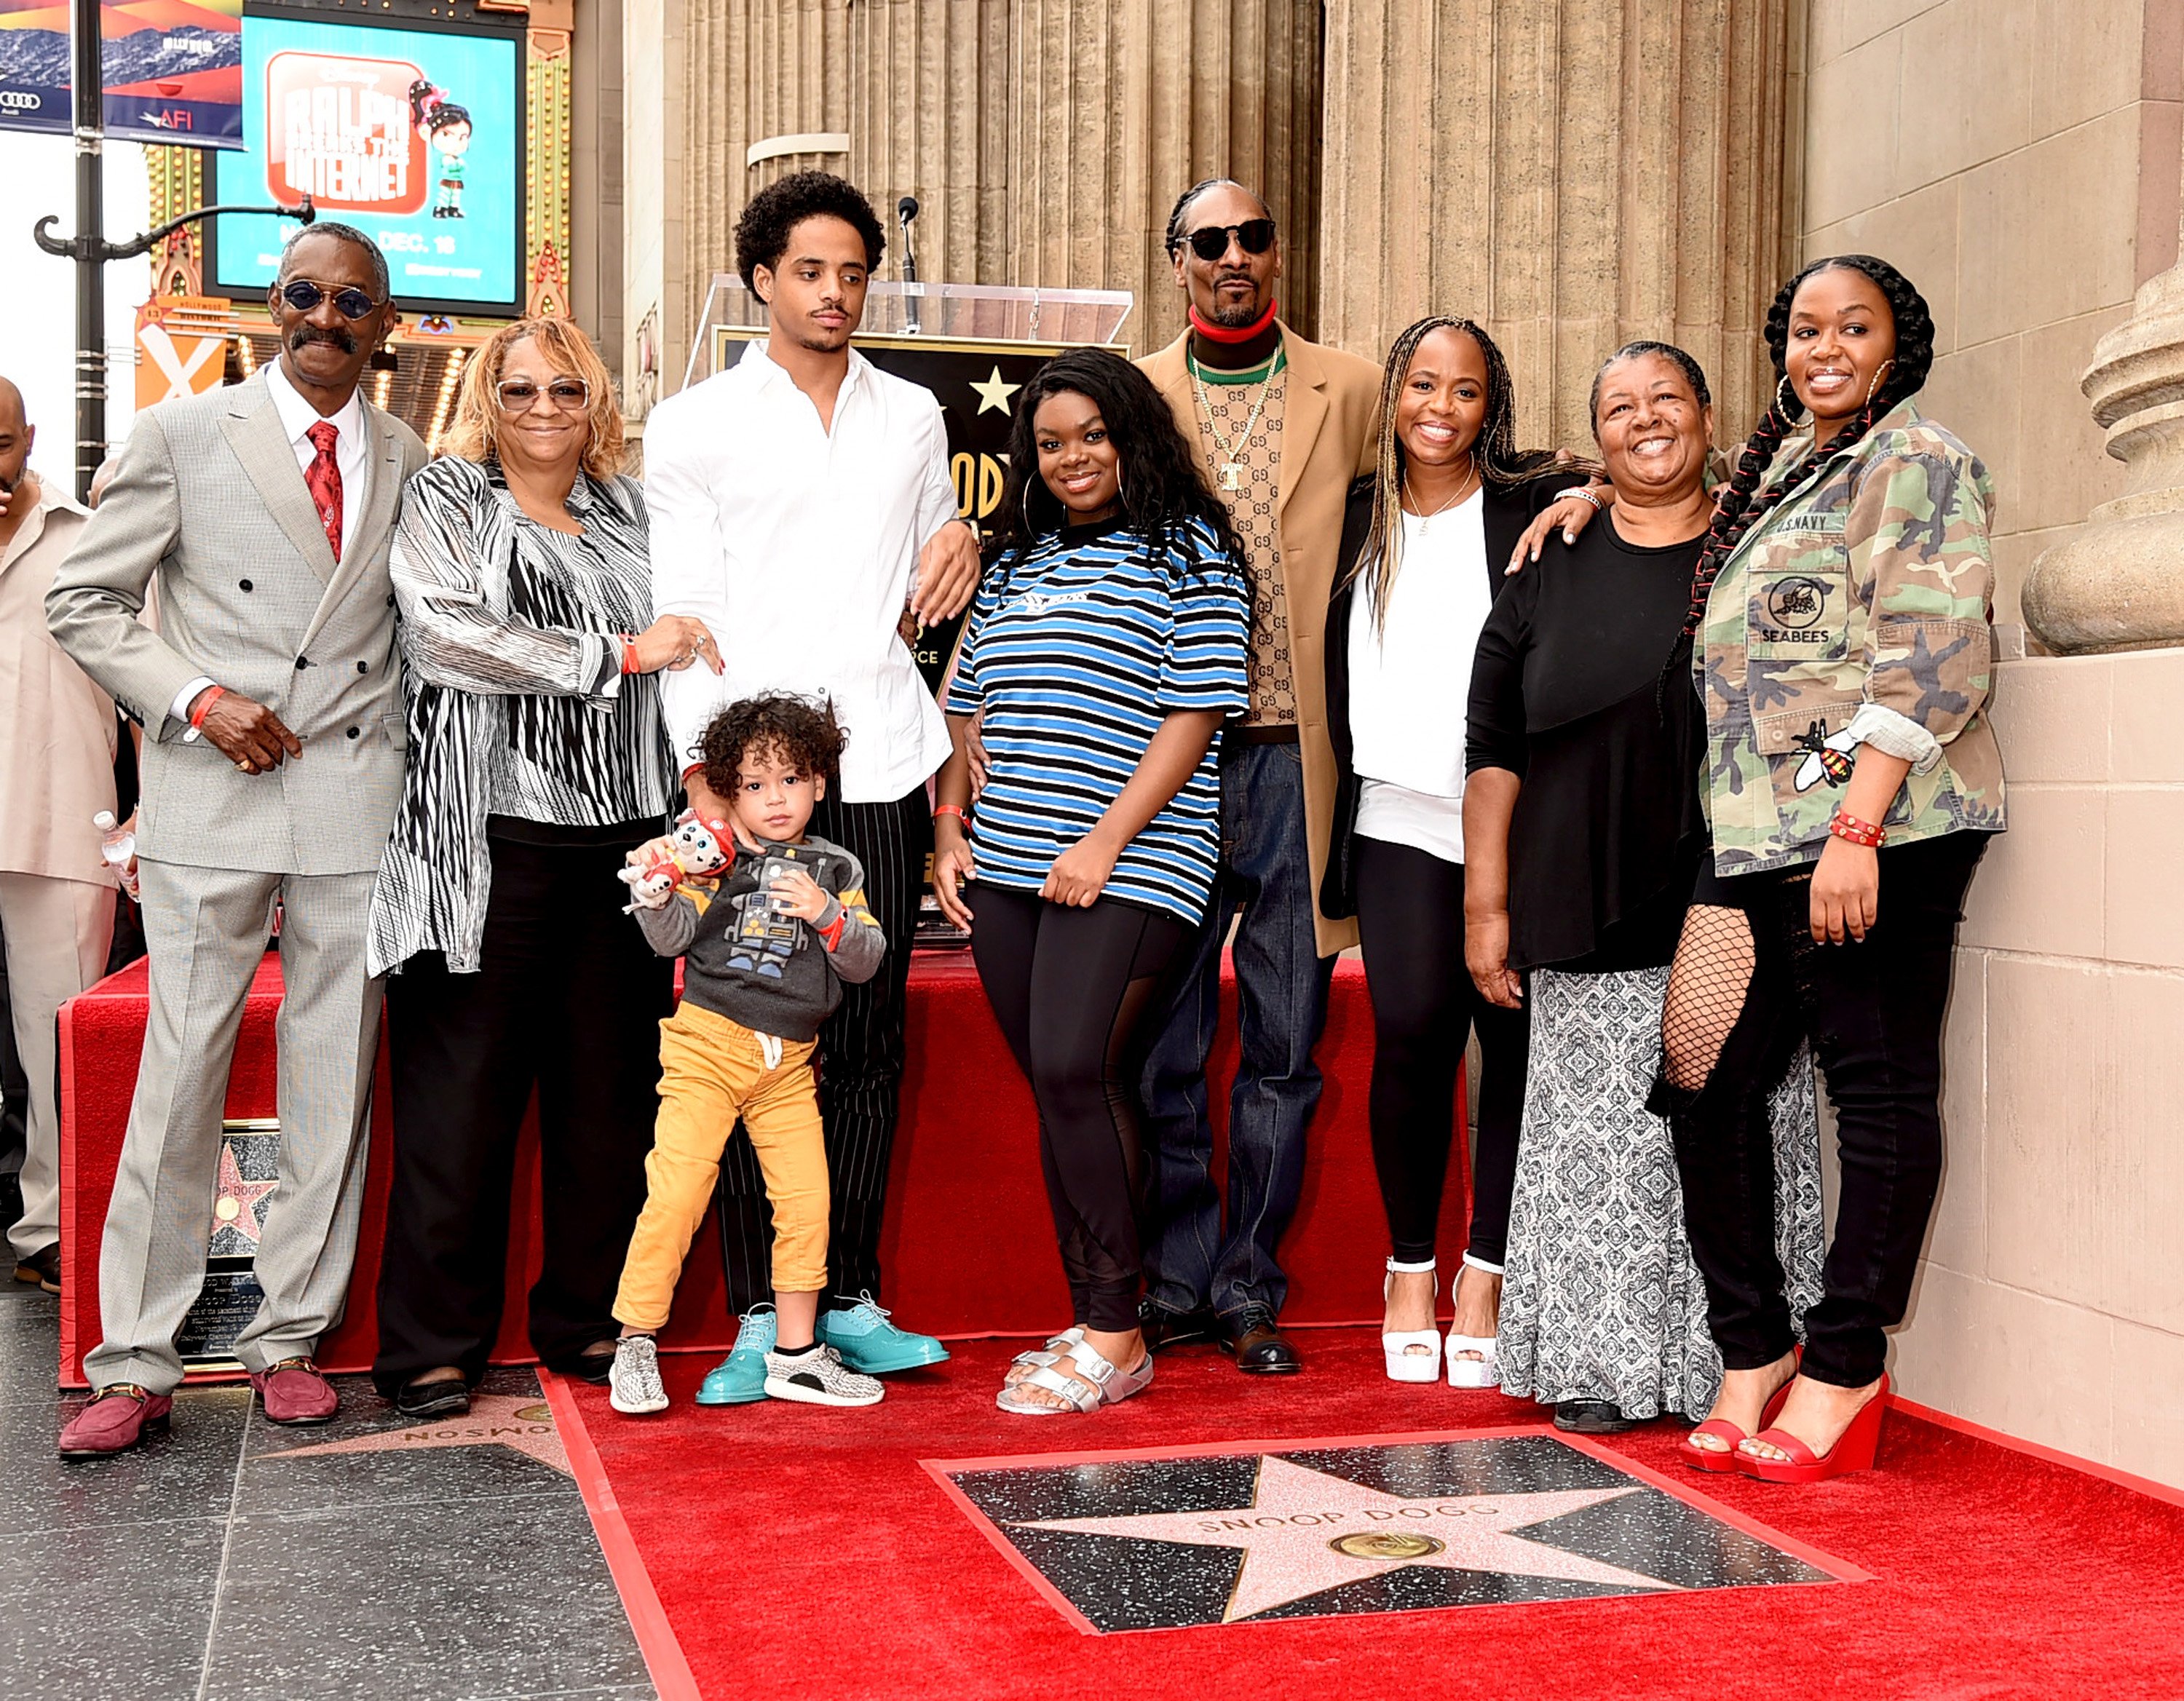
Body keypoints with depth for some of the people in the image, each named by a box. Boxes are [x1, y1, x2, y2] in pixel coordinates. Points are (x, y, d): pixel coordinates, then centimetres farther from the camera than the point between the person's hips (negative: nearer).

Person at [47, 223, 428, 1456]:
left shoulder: (410, 463, 12)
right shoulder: (185, 436, 4)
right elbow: (85, 601, 4)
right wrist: (197, 700, -9)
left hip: (358, 798, 3)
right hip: (212, 798, -2)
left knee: (335, 1074, 5)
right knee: (182, 1070, -3)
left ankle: (291, 1339, 17)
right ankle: (138, 1366, 6)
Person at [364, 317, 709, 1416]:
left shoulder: (628, 512, 19)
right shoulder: (446, 500, 6)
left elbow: (689, 644, 30)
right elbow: (453, 633, -10)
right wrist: (623, 653, -9)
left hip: (621, 833, 4)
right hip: (489, 839, -4)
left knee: (610, 1093, 4)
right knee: (462, 1091, -3)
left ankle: (587, 1322, 16)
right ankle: (430, 1346, 6)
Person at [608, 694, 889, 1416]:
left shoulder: (834, 869, 8)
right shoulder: (717, 856, -2)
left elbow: (867, 961, 3)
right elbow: (671, 938, -9)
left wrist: (828, 915, -14)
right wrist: (658, 891, -27)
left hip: (788, 1063, 4)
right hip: (706, 1046, -4)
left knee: (806, 1200, 5)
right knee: (676, 1191, -9)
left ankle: (796, 1353, 18)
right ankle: (635, 1344, 5)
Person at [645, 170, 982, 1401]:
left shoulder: (914, 417, 17)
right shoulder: (696, 424, 6)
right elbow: (686, 612, 0)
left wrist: (963, 545, 1)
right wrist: (702, 776, -10)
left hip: (882, 767, 3)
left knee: (870, 1045, 5)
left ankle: (852, 1299, 14)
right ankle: (761, 1315, 6)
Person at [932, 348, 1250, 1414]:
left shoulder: (1187, 552, 0)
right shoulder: (1017, 563, 20)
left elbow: (1194, 713, -8)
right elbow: (966, 705, 23)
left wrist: (1107, 842, -15)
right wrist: (949, 829, 11)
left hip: (1129, 867, -6)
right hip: (1007, 870, 6)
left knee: (1073, 1071, -17)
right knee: (1067, 1089, 6)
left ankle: (1114, 1335, -7)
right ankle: (1092, 1325, 12)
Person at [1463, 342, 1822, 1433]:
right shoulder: (1554, 568, 10)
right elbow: (1493, 750, 8)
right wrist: (1486, 907, 2)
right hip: (1589, 924, 1)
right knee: (1597, 1138, 1)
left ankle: (1737, 1368, 12)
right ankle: (1598, 1366, 11)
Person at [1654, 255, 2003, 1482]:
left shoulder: (1917, 462, -1)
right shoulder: (1778, 476, 23)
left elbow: (1931, 656, -12)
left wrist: (1857, 825, -19)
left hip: (1876, 829, -8)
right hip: (1756, 842, 8)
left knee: (1881, 1090, -3)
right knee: (1705, 1084, 4)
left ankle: (1846, 1369, 3)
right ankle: (1754, 1352, 14)